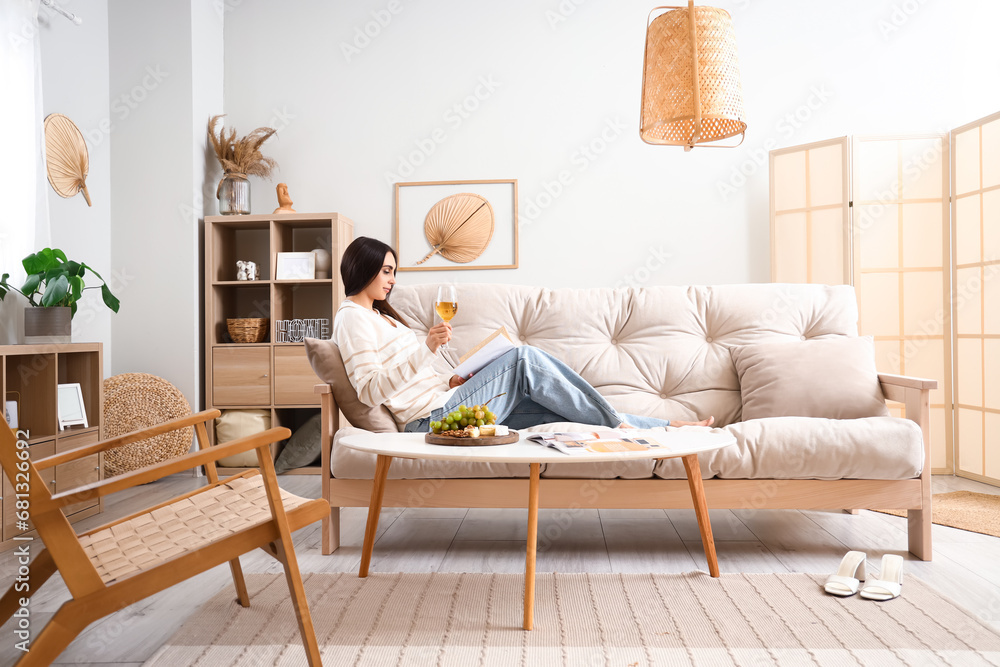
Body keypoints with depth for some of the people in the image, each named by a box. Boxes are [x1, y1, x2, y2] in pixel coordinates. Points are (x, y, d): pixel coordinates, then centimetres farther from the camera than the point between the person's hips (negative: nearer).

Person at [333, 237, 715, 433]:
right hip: (433, 418, -9)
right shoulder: (352, 317, -5)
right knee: (524, 358, -19)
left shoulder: (378, 315, 25)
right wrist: (427, 348, -23)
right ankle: (616, 423, -8)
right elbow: (371, 391, -18)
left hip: (445, 406, 9)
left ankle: (668, 427, 1)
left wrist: (449, 383, 8)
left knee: (556, 411, 0)